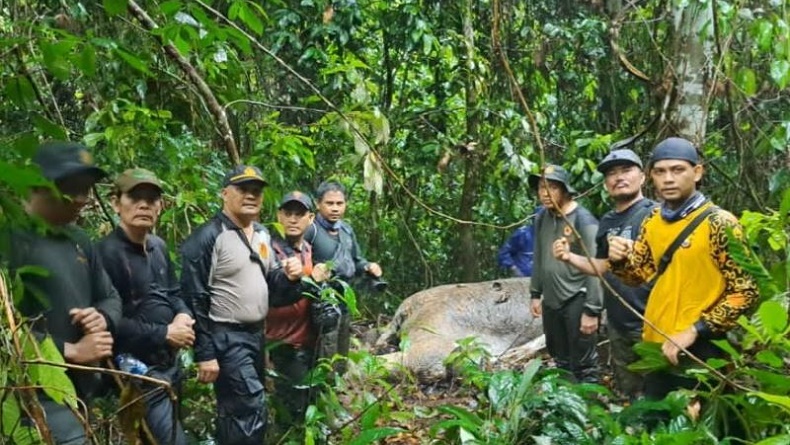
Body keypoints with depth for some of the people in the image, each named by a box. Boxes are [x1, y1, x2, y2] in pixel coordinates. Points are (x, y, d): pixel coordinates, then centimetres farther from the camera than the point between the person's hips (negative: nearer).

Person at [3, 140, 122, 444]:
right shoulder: (12, 239, -12)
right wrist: (69, 351, -16)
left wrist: (102, 318, -1)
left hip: (82, 389, 8)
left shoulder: (78, 239, 13)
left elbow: (110, 297, 22)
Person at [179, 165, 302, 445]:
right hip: (225, 338, -8)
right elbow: (194, 299, -17)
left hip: (256, 334, 8)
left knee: (235, 410, 17)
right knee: (252, 409, -12)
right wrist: (204, 354, -18)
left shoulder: (262, 235, 11)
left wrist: (287, 276, -2)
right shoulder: (207, 238, -14)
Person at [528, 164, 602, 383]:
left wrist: (592, 311, -19)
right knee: (560, 361, 21)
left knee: (583, 366, 1)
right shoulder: (542, 219, 5)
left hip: (577, 302, -7)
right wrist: (536, 294, 15)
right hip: (551, 301, 7)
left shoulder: (583, 220, -15)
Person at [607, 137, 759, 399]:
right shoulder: (652, 222, 6)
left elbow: (745, 291, -15)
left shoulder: (719, 223, -13)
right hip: (655, 345, 6)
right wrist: (620, 260, -8)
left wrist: (694, 331, -21)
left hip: (700, 350, -6)